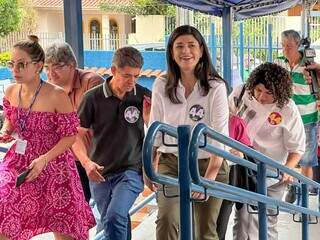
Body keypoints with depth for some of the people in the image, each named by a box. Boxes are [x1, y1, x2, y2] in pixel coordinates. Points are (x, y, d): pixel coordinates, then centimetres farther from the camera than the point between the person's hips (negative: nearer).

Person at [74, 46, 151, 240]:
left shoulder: (144, 97, -4)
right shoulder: (93, 98, -5)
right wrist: (86, 162, -14)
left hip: (131, 171, -2)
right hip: (99, 173, 2)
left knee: (115, 217, -23)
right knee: (110, 223, 15)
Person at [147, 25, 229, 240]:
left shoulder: (216, 87, -12)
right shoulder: (161, 86, -3)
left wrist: (210, 177, -26)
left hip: (208, 165, -1)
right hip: (171, 164, 2)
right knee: (167, 220, -19)